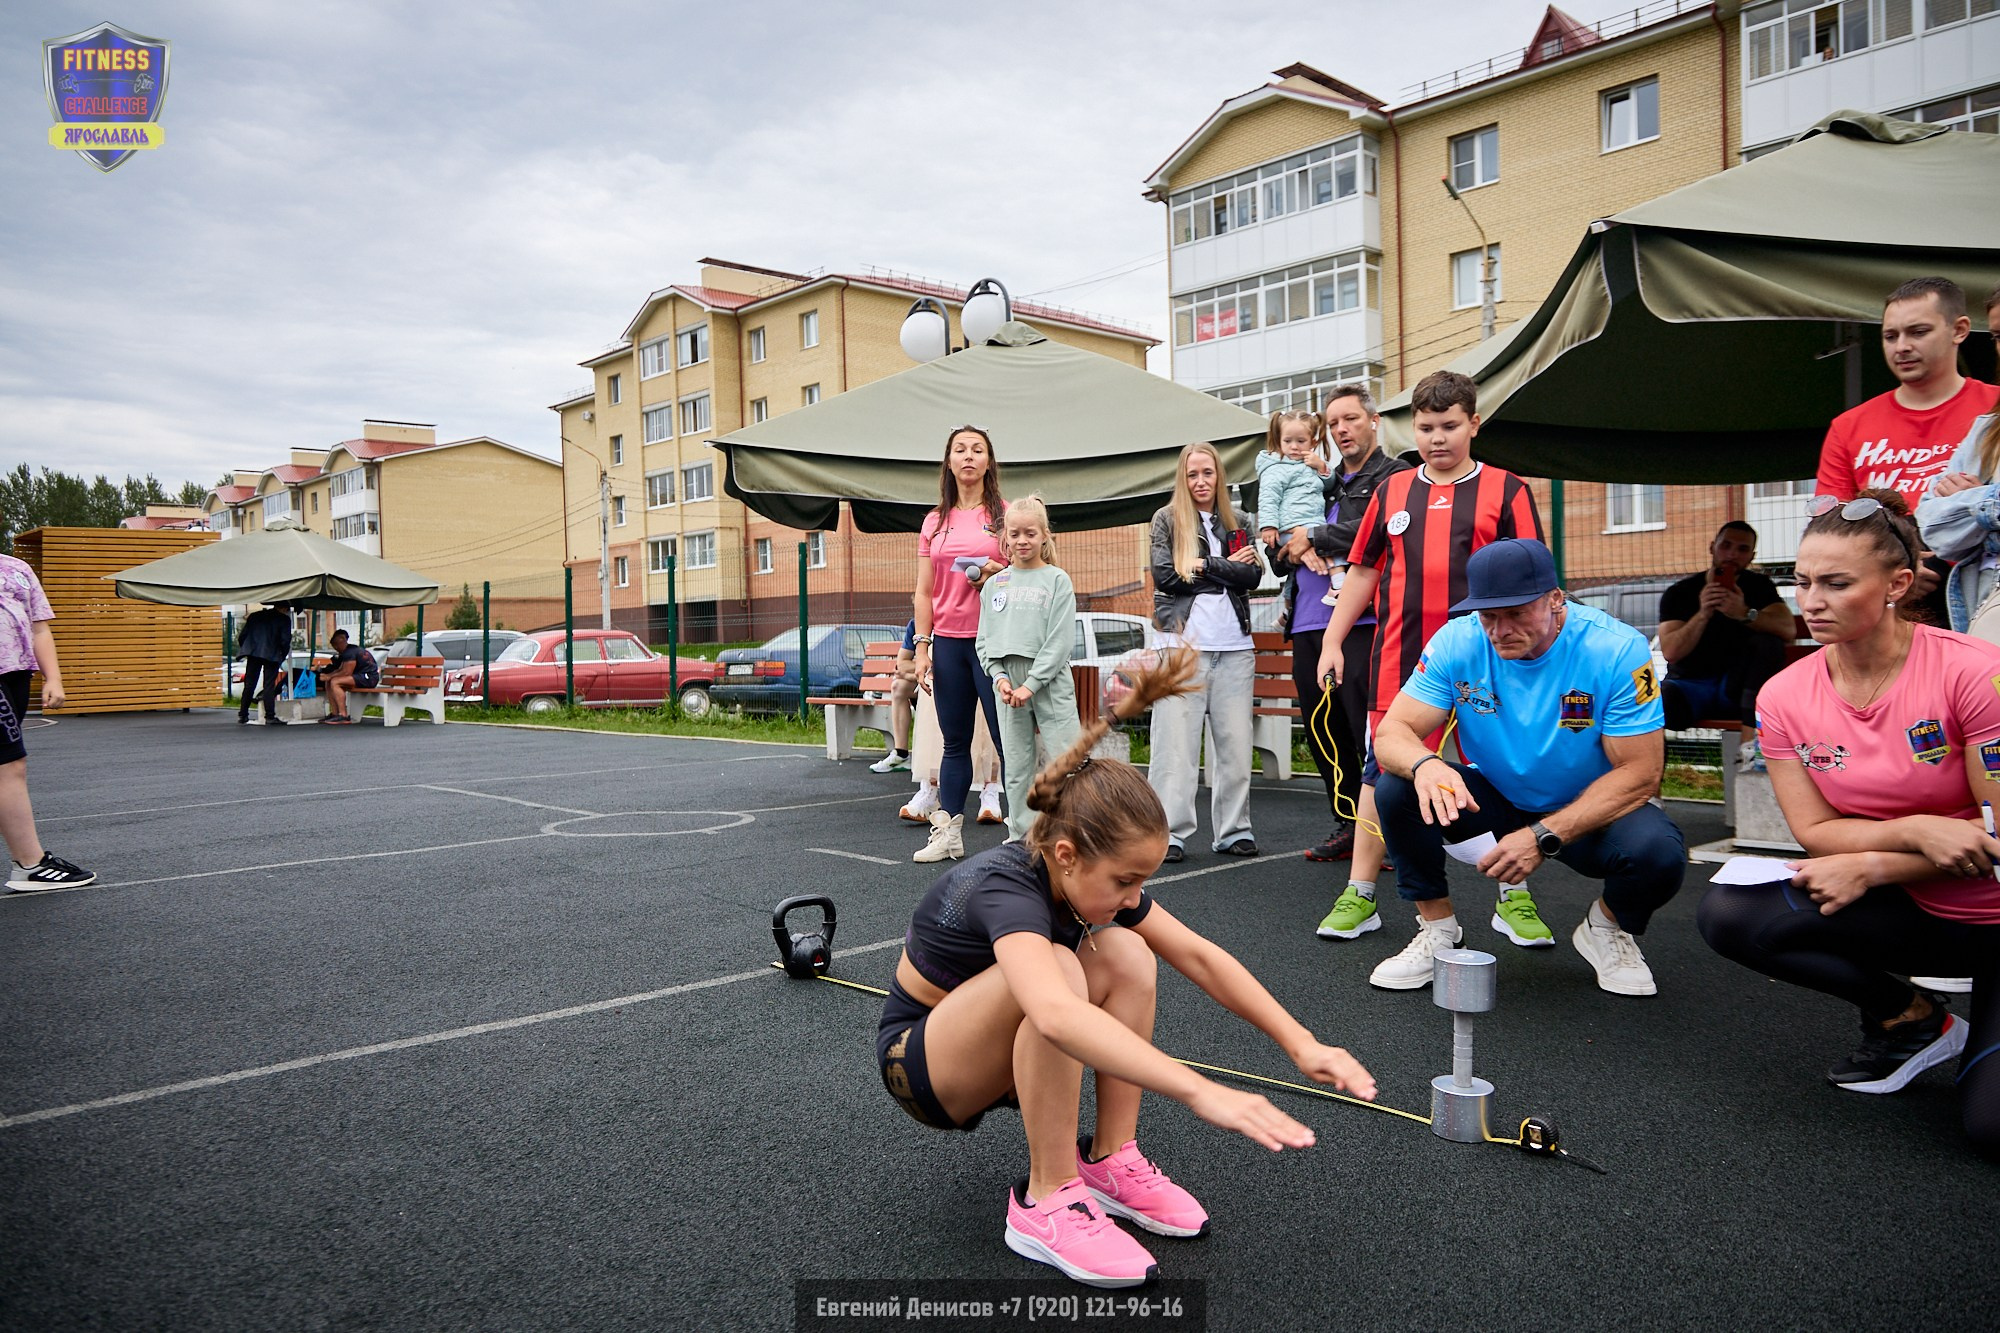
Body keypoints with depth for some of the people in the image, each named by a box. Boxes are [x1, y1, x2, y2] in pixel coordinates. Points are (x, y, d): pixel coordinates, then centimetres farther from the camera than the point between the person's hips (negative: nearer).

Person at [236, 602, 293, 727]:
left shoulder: (255, 616, 16)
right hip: (272, 655, -4)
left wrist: (245, 651, 20)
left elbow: (242, 636, 13)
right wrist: (283, 656, 9)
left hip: (253, 654, 4)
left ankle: (242, 716, 6)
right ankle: (270, 717, -5)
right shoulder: (284, 619, 2)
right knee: (269, 686, -2)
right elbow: (285, 640, -5)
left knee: (249, 685, 8)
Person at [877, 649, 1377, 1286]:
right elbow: (1055, 1014, -54)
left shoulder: (1093, 875, -11)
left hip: (993, 1056, 7)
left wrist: (1301, 1044, -16)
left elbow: (1199, 956, -8)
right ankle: (1046, 1203, -21)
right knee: (1056, 972, -36)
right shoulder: (1005, 889, -35)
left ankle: (1107, 1161, -5)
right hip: (916, 1060, -7)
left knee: (1127, 957, -18)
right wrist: (1200, 1091, -60)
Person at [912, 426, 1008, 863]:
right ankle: (948, 832, 15)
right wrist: (922, 647, 5)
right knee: (955, 741, 9)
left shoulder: (1006, 513, 3)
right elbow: (924, 591, 12)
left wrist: (1001, 574, -14)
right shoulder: (935, 521, 13)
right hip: (948, 641, 4)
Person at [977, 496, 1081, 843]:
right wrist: (1000, 677, -6)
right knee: (1016, 768, 9)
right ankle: (1020, 838, 18)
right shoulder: (994, 584, 11)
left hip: (1050, 681, -4)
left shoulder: (1057, 581, 0)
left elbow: (1060, 641, -7)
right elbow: (985, 640, 10)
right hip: (1008, 682, 4)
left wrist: (1031, 685, -12)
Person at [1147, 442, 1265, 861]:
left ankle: (1234, 830, 11)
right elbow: (1164, 575, -6)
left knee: (1235, 741, 3)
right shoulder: (1167, 519, 8)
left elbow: (1252, 576, 3)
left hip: (1235, 645, 3)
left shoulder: (1236, 523, 17)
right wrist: (1227, 568, -2)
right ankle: (1170, 832, -2)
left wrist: (1202, 566, -6)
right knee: (1176, 740, -6)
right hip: (1183, 642, -3)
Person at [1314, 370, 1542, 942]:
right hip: (1399, 659, 2)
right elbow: (1362, 572, 15)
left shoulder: (1506, 491, 4)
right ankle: (1359, 897, 12)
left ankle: (1514, 899, 18)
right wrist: (1332, 642, 9)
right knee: (1381, 772, 4)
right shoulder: (1390, 492, 12)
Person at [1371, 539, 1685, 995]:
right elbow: (1391, 733, -19)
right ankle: (1436, 927, -1)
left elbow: (1640, 773, -21)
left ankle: (1608, 928, 4)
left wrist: (1544, 836, -31)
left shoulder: (1617, 650, -22)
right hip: (1493, 800, 2)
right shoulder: (1457, 643, -16)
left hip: (1589, 811, -1)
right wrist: (1424, 764, -44)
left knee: (1658, 853, -33)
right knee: (1398, 789, -24)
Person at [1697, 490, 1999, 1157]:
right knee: (1728, 914, -20)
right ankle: (1909, 1017, 2)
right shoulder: (1785, 697, -7)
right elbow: (1814, 831, -6)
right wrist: (1914, 831, -23)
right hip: (1910, 916, 5)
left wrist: (1870, 865, -18)